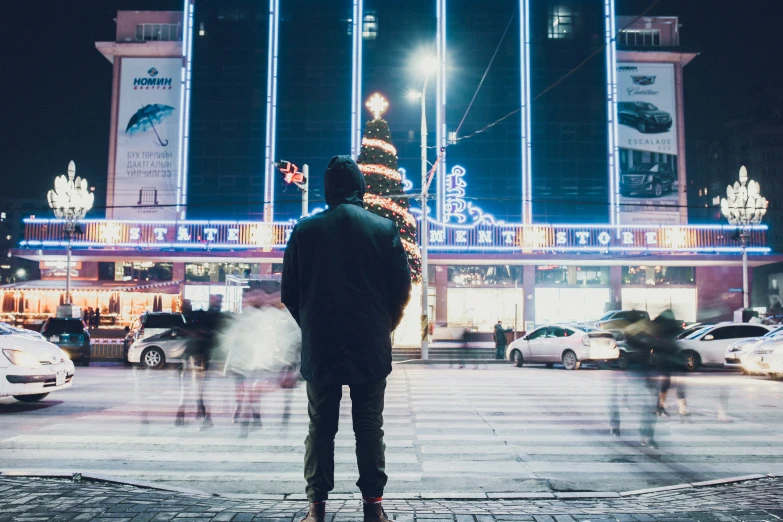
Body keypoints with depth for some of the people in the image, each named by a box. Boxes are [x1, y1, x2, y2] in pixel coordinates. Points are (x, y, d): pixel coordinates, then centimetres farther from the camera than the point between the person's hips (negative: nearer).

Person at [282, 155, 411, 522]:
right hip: (370, 348, 0)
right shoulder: (385, 229, -1)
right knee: (369, 427, 8)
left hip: (319, 347, 1)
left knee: (320, 428, 9)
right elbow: (401, 289, -1)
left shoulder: (305, 230, 1)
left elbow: (289, 293, 4)